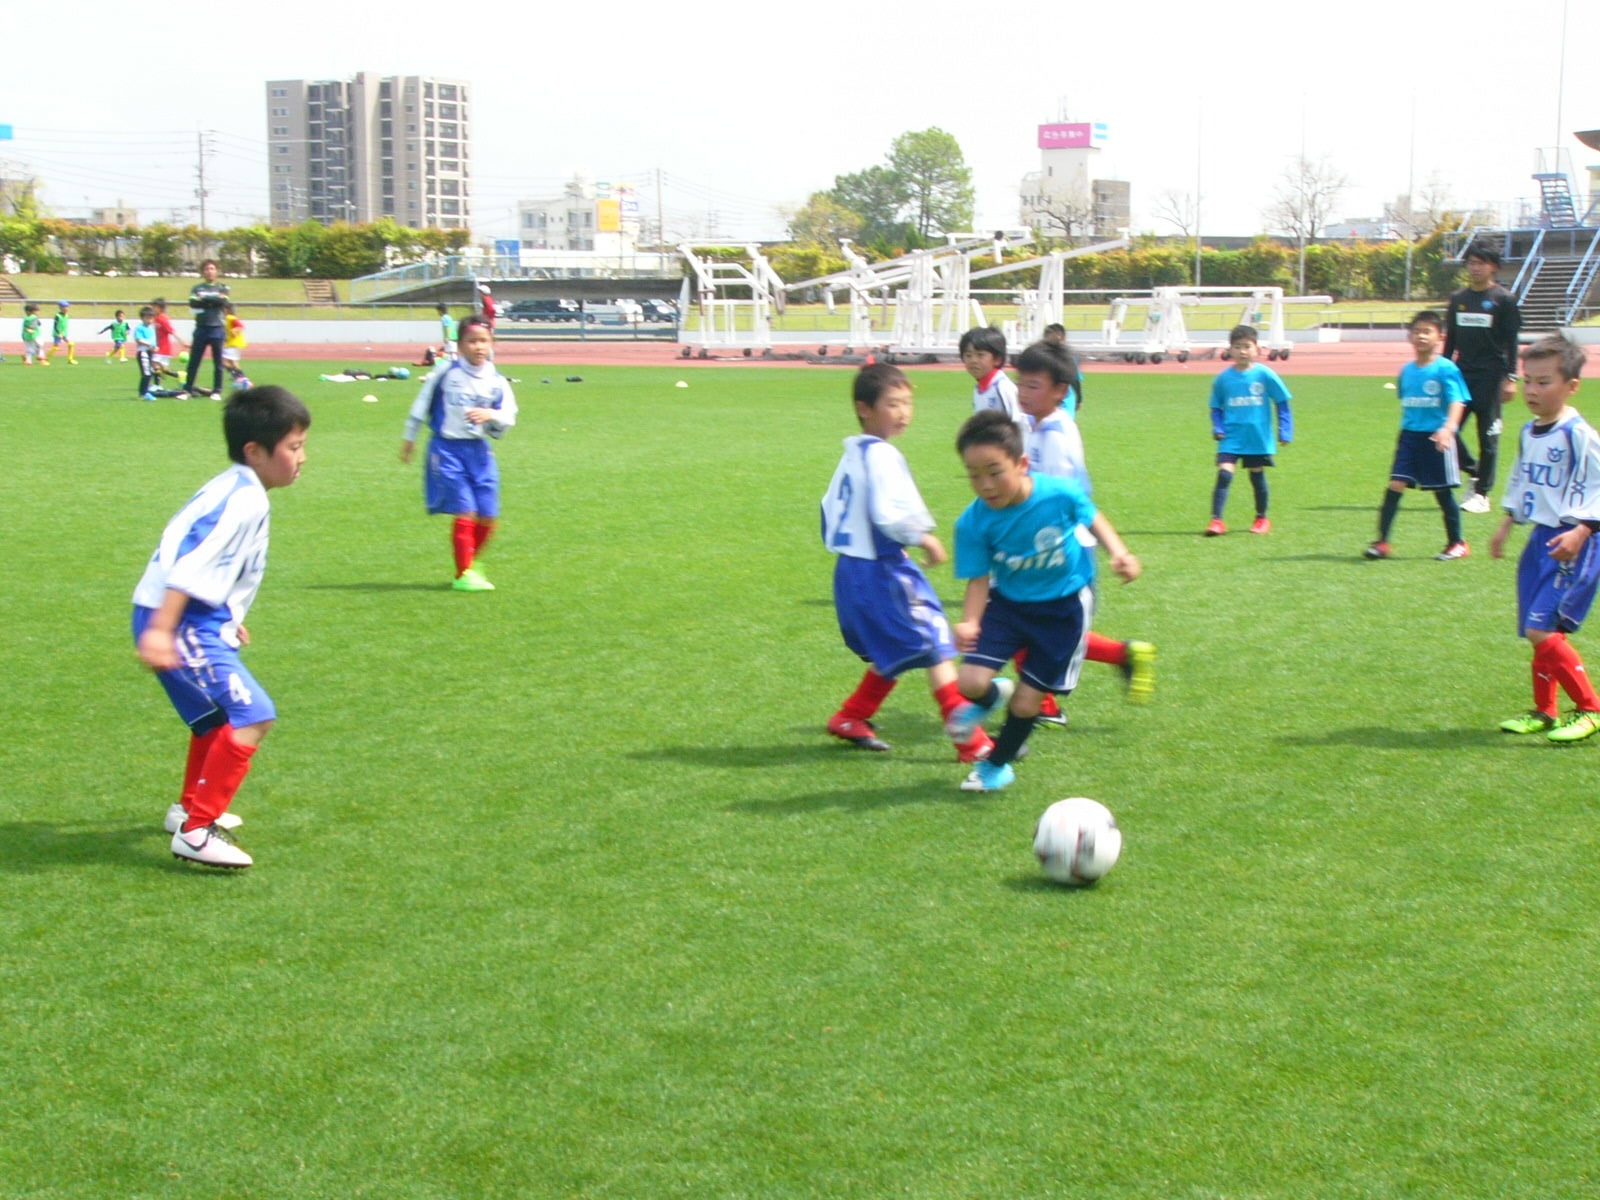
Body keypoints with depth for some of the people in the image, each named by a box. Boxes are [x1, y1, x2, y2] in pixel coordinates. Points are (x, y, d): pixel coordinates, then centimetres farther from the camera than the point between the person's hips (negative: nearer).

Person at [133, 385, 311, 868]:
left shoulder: (235, 491, 14)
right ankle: (196, 832, -14)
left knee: (218, 715, 29)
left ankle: (190, 807, 47)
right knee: (251, 716, -17)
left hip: (197, 622, 11)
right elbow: (190, 565, -27)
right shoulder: (243, 499, -18)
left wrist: (228, 621, 35)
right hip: (183, 625, -11)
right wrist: (160, 630, -34)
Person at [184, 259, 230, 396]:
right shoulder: (197, 288, 11)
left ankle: (217, 391, 8)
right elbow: (193, 304, -7)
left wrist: (204, 299, -5)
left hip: (217, 328, -1)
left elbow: (223, 300, -11)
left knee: (218, 362, 2)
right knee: (193, 361, 0)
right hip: (201, 327, 1)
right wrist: (213, 300, -10)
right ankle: (187, 389, 5)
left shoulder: (222, 288, 9)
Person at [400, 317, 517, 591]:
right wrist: (409, 438, 10)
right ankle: (463, 574, -1)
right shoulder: (446, 372, -6)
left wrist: (491, 415, -21)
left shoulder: (497, 382, 3)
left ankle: (470, 562, 27)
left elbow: (509, 417, 1)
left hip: (479, 451, 4)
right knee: (465, 512, -12)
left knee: (488, 516, 3)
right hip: (447, 448, -4)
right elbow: (422, 404, 4)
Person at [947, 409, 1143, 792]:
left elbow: (1092, 517, -2)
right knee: (970, 682, -15)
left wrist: (1118, 553, -16)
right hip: (1007, 602, 1)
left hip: (1064, 605, -1)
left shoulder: (1060, 494, -24)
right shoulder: (974, 523, -21)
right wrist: (969, 622, -34)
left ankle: (998, 764, 34)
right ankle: (991, 697, 26)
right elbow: (979, 581, -16)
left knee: (1026, 702, 3)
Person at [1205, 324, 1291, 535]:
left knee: (1257, 477, 12)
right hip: (1231, 439, 0)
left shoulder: (1265, 374, -6)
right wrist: (1217, 428, -5)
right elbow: (1216, 407, 9)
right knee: (1224, 475, -13)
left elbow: (1282, 403, 1)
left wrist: (1285, 431, -2)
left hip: (1258, 438, 0)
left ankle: (1262, 518, 30)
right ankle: (1216, 520, -14)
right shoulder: (1224, 378, -2)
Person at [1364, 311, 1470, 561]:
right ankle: (1382, 542, -3)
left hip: (1436, 438, -5)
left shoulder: (1446, 369, -9)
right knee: (1395, 485, -5)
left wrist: (1448, 428, -32)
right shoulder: (1407, 371, 8)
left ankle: (1456, 543, 19)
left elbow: (1457, 402, -17)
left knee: (1443, 492, 5)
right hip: (1409, 435, 5)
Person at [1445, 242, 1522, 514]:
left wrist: (1511, 378, -10)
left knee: (1488, 436, 0)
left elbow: (1511, 342, -4)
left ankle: (1482, 493, 6)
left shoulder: (1504, 299, -3)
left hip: (1490, 377, -5)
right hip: (1462, 374, 5)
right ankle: (1474, 472, 18)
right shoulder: (1458, 299, 11)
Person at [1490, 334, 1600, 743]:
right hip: (1540, 539, 8)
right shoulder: (1529, 433, 10)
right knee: (1539, 632, 12)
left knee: (1541, 630, -14)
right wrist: (1508, 522, 23)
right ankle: (1544, 711, 25)